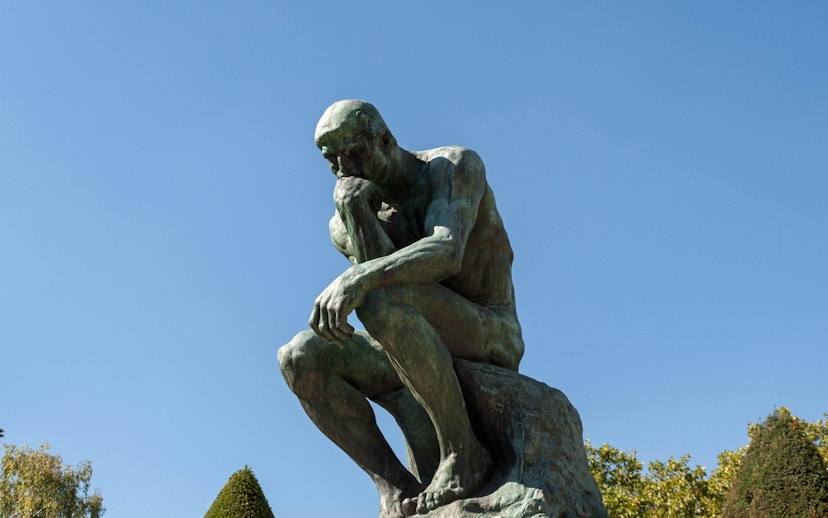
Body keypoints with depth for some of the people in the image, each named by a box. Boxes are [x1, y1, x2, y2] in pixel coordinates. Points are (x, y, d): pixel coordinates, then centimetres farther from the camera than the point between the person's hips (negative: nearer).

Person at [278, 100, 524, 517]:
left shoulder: (456, 165, -10)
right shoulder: (347, 221, 7)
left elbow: (446, 253, -30)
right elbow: (380, 273, -12)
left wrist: (356, 279, -44)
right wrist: (354, 211, -24)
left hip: (490, 340, -6)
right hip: (432, 355, 6)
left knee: (380, 301, -36)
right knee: (298, 358, -14)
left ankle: (464, 452, -23)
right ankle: (393, 483, -16)